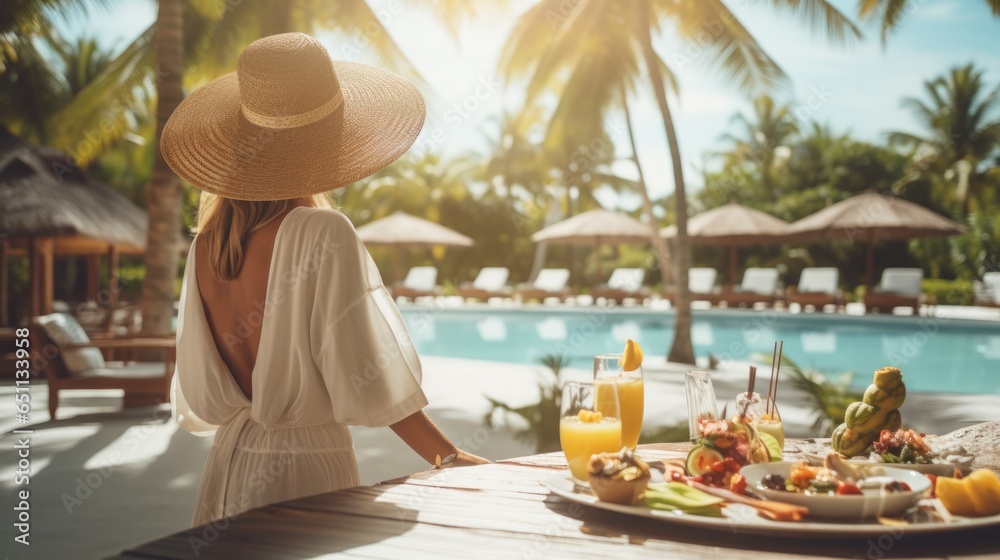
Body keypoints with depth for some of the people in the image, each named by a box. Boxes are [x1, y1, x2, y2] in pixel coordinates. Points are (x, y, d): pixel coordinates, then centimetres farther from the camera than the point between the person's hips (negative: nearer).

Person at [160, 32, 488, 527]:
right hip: (307, 468, -6)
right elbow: (366, 377, -18)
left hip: (228, 466, 6)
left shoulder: (205, 244, 0)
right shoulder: (323, 235, -18)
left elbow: (201, 399, 7)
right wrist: (448, 457, -11)